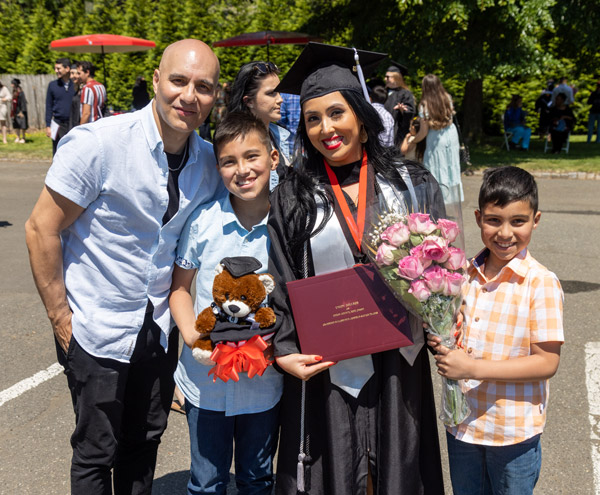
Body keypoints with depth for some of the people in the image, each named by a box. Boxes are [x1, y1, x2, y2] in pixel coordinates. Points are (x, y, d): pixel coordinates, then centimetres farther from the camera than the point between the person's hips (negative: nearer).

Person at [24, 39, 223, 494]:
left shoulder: (210, 161, -3)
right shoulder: (96, 144, -19)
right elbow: (41, 231, -14)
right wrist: (61, 318, -12)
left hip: (161, 331, 5)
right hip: (98, 331, -4)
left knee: (145, 444, 19)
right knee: (96, 454, 9)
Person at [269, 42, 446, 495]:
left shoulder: (411, 184, 2)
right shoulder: (292, 199, -1)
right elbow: (279, 285, -1)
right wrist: (285, 352, -12)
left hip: (398, 360, 1)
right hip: (327, 366, -1)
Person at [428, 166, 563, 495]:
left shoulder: (541, 284, -17)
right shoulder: (466, 273, -1)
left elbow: (547, 362, -18)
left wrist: (473, 368, -24)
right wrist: (439, 343, -11)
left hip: (515, 431, -4)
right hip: (462, 423, 5)